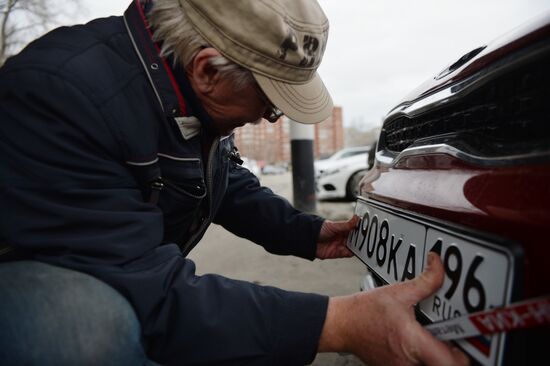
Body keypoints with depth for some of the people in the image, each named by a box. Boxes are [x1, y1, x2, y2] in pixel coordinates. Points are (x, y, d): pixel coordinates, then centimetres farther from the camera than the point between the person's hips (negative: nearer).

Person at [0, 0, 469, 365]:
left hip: (138, 281, 7)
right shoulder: (59, 94, -34)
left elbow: (230, 182, 7)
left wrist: (309, 233, -4)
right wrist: (337, 324, -40)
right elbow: (144, 291, -37)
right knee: (91, 322, -38)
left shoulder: (199, 97, -10)